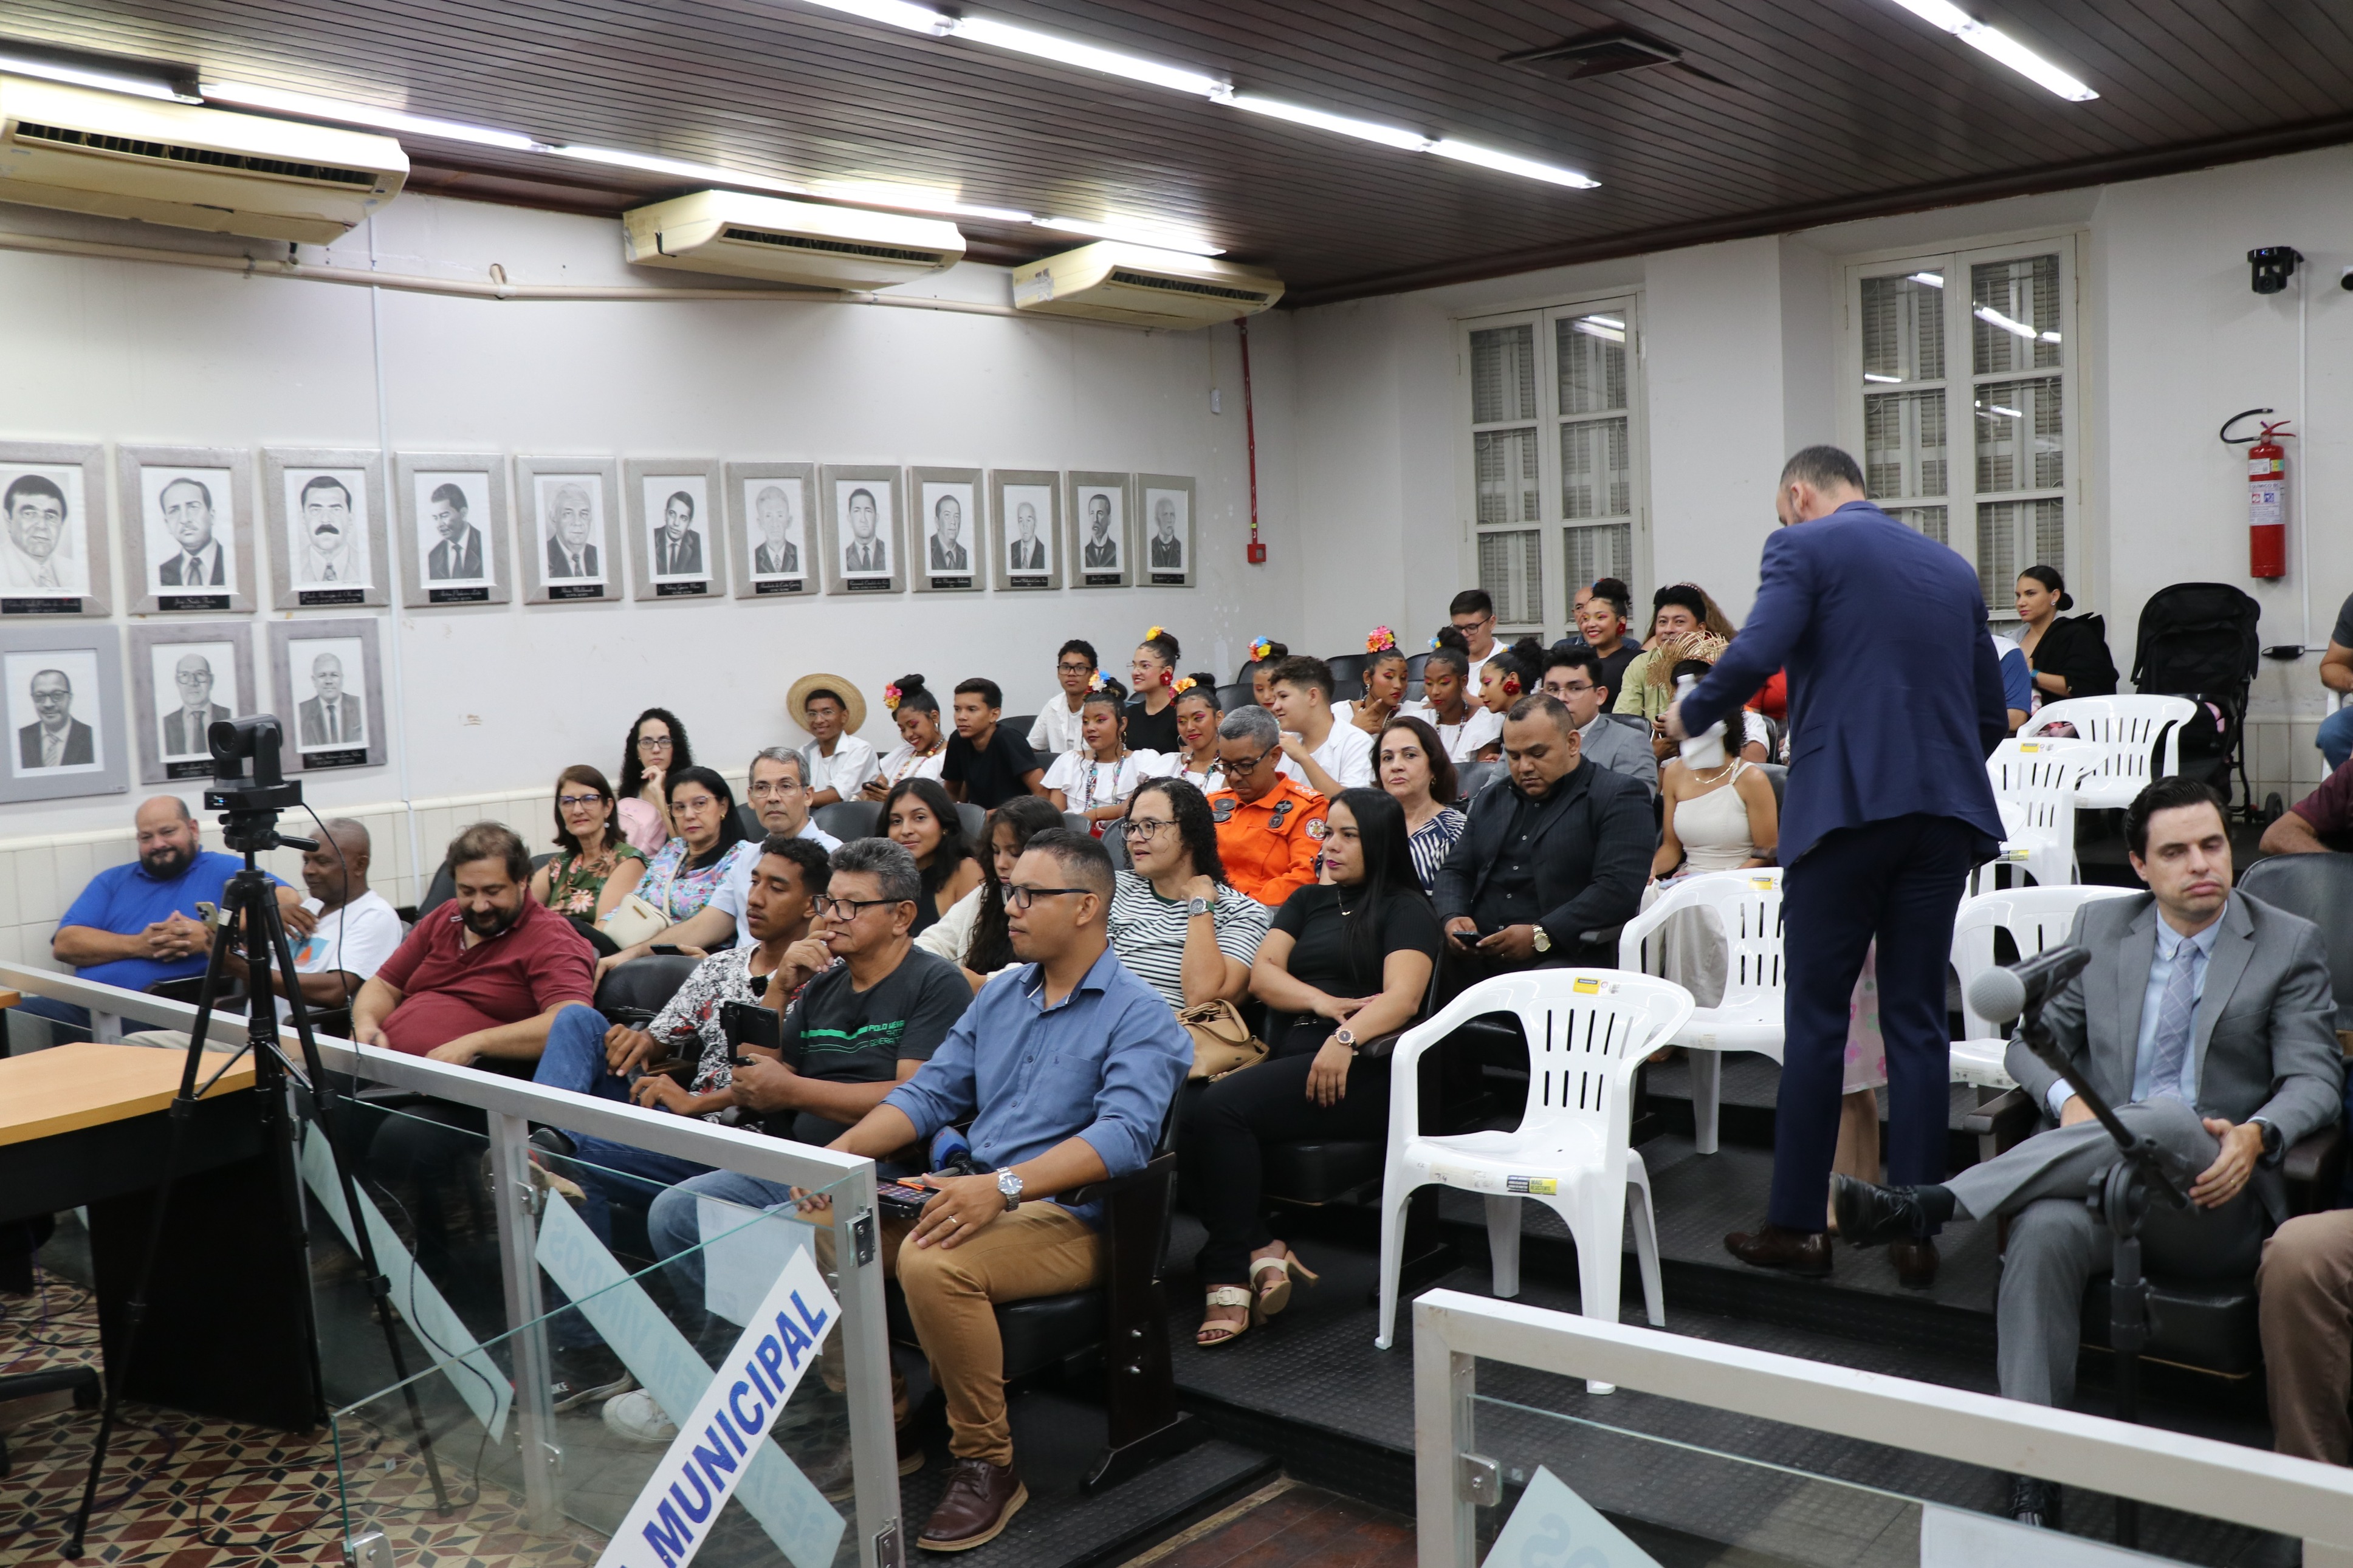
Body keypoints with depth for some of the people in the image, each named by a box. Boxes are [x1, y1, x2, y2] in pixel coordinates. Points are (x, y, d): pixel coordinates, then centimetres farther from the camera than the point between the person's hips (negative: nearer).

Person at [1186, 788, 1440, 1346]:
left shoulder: (1406, 909, 8)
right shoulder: (1308, 901, 27)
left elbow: (1402, 998, -9)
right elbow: (1262, 974, 12)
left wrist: (1347, 1037, -27)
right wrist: (1321, 1002, -7)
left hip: (1358, 1071, -5)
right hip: (1285, 1059, 6)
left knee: (1220, 1107, -30)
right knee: (1181, 1118, -25)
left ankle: (1230, 1279, -22)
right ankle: (1264, 1251, -21)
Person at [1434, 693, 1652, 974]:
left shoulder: (1618, 798, 2)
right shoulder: (1490, 800, 25)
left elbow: (1621, 889, -11)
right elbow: (1455, 871, 23)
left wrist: (1541, 936, -19)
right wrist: (1452, 917, -1)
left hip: (1563, 958, -6)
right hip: (1477, 960, 6)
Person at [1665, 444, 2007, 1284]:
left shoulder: (1803, 547, 0)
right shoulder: (1953, 568, 19)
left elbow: (1756, 656, -15)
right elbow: (1991, 713, 19)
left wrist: (1690, 716, 1)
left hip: (1845, 804, -5)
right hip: (1945, 808, 5)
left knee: (1816, 1018, 3)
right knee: (1917, 1019, 9)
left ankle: (1796, 1224, 9)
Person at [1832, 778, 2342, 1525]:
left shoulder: (2292, 945, 9)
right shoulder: (2100, 927, 15)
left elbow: (2314, 1080, 2)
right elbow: (2032, 1038, 14)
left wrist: (2256, 1135, -21)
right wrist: (2067, 1098, -10)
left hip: (2215, 1195, -2)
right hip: (2103, 1176, 2)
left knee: (2167, 1118, -38)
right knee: (2046, 1229, -35)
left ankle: (1929, 1205, -40)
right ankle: (2034, 1478, -34)